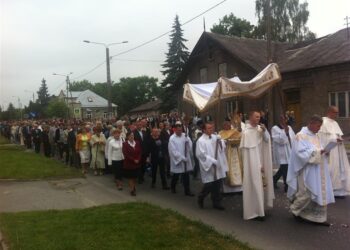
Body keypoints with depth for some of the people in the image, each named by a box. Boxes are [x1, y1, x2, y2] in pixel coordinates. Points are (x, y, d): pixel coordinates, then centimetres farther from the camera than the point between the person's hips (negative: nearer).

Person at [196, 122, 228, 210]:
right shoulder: (201, 141, -12)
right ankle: (201, 198, 27)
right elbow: (201, 154, -15)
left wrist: (220, 141, -12)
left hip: (217, 166, 6)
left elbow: (222, 148, 9)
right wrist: (213, 161, -16)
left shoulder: (215, 137, 5)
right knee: (209, 185, 0)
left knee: (217, 185, 10)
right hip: (208, 166, -6)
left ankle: (216, 202, 23)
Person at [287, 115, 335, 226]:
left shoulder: (315, 136, 14)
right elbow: (301, 153, -20)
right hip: (307, 171, -8)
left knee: (321, 193, 7)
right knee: (307, 194, -1)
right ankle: (295, 209, 23)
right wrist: (317, 152, -22)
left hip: (318, 171, 8)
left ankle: (319, 217, 15)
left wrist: (324, 151, -1)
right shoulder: (301, 136, -12)